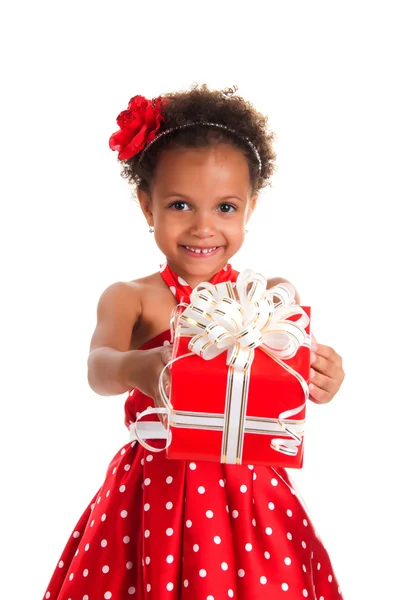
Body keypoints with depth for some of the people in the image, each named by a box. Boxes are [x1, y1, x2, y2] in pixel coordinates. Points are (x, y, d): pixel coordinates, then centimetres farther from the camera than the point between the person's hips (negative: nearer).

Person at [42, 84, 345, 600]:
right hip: (153, 494, -1)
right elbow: (98, 367, -22)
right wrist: (137, 368, -46)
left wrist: (323, 382, -32)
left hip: (249, 494, 1)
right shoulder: (129, 298, -4)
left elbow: (302, 382, -7)